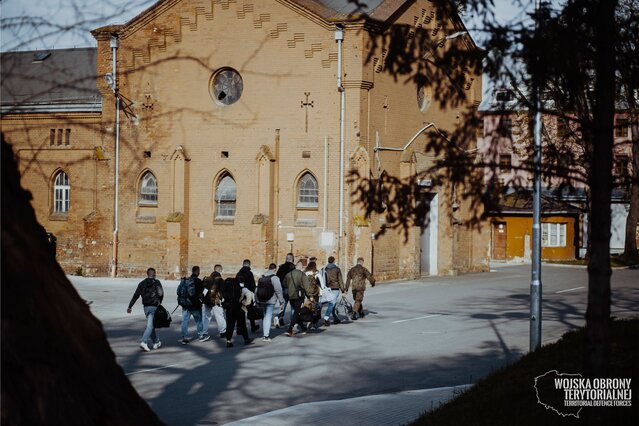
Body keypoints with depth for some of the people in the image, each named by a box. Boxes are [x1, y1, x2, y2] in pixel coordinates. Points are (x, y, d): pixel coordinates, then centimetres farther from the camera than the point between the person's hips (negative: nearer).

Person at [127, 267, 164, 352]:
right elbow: (161, 294, -11)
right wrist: (159, 302, 7)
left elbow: (135, 295, 3)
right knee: (150, 325, -9)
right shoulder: (157, 283, -4)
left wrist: (130, 306, 3)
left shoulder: (142, 283, 7)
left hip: (146, 307, 5)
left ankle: (156, 342, 25)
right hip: (154, 307, -5)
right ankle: (144, 342, -22)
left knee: (151, 325, 17)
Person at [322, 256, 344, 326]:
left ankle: (336, 319, 25)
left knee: (332, 304, 17)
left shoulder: (324, 269, 7)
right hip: (335, 288, -5)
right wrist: (342, 289, -1)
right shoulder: (337, 269, -3)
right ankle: (326, 319, -22)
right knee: (331, 304, -9)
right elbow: (340, 279, -4)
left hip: (327, 288, 5)